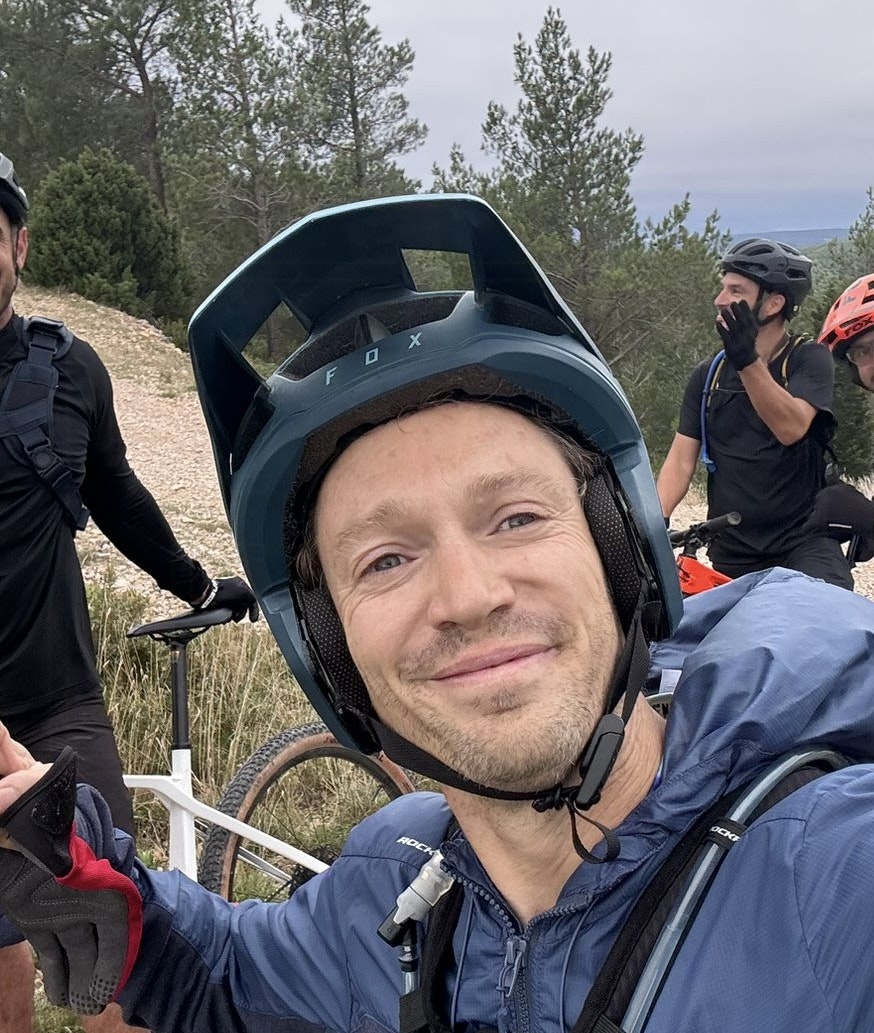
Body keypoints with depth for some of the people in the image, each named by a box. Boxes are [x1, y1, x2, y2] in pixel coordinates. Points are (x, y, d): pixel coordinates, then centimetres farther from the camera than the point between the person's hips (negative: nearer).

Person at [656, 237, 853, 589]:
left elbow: (790, 429, -21)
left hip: (804, 543, -3)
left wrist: (748, 361, -33)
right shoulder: (707, 375, 8)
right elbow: (681, 460, 1)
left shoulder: (809, 360, -2)